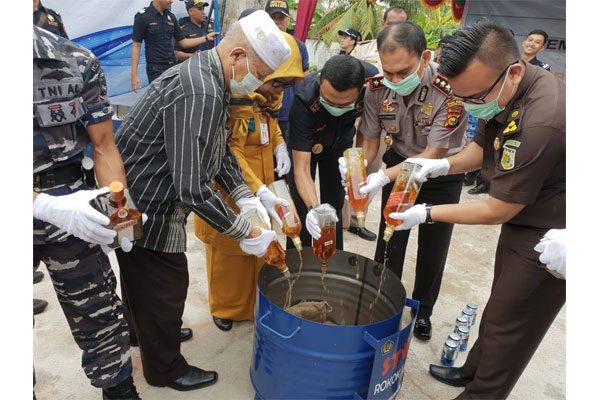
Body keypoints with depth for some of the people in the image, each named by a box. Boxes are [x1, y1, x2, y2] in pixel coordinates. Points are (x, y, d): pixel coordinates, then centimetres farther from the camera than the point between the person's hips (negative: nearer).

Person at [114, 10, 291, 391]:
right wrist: (247, 232, -22)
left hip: (143, 204, 10)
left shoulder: (207, 77, 4)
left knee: (143, 280, 28)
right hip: (146, 211, -9)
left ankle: (149, 332, 53)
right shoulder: (199, 95, -30)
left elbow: (221, 152, 10)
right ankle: (165, 369, 34)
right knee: (165, 287, 9)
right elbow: (194, 189, -33)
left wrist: (247, 199, 0)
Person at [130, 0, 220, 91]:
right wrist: (134, 75, -13)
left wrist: (206, 38, 3)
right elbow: (136, 45, -7)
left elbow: (184, 42, 13)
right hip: (155, 69, -5)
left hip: (173, 66, 6)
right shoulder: (143, 16, -7)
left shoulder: (171, 17, 9)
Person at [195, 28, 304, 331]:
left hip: (261, 184, 7)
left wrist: (279, 145, -1)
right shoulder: (230, 97, -24)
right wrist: (259, 192, -31)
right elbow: (227, 152, -25)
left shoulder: (268, 95, 1)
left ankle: (253, 304, 39)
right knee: (228, 249, 12)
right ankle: (224, 307, 37)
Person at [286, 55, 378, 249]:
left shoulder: (372, 78, -31)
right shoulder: (304, 97, -41)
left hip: (342, 140, 3)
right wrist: (313, 209, -56)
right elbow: (301, 169, -40)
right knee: (301, 210, -4)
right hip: (304, 144, -2)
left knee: (334, 207, 7)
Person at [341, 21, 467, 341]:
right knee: (389, 239, 7)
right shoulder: (377, 88, -21)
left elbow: (434, 155, -30)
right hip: (400, 162, 3)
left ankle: (422, 311, 30)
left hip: (441, 172, -2)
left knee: (433, 246, 7)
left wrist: (383, 178, -41)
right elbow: (370, 139, -10)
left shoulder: (450, 91, -33)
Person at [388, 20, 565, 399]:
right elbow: (482, 146, 10)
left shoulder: (541, 122, -35)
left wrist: (427, 213, -16)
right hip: (522, 217, 9)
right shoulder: (500, 88, -7)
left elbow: (497, 211, -25)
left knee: (509, 323, 6)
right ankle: (473, 369, 43)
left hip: (549, 238, -9)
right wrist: (443, 164, -9)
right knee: (500, 305, 23)